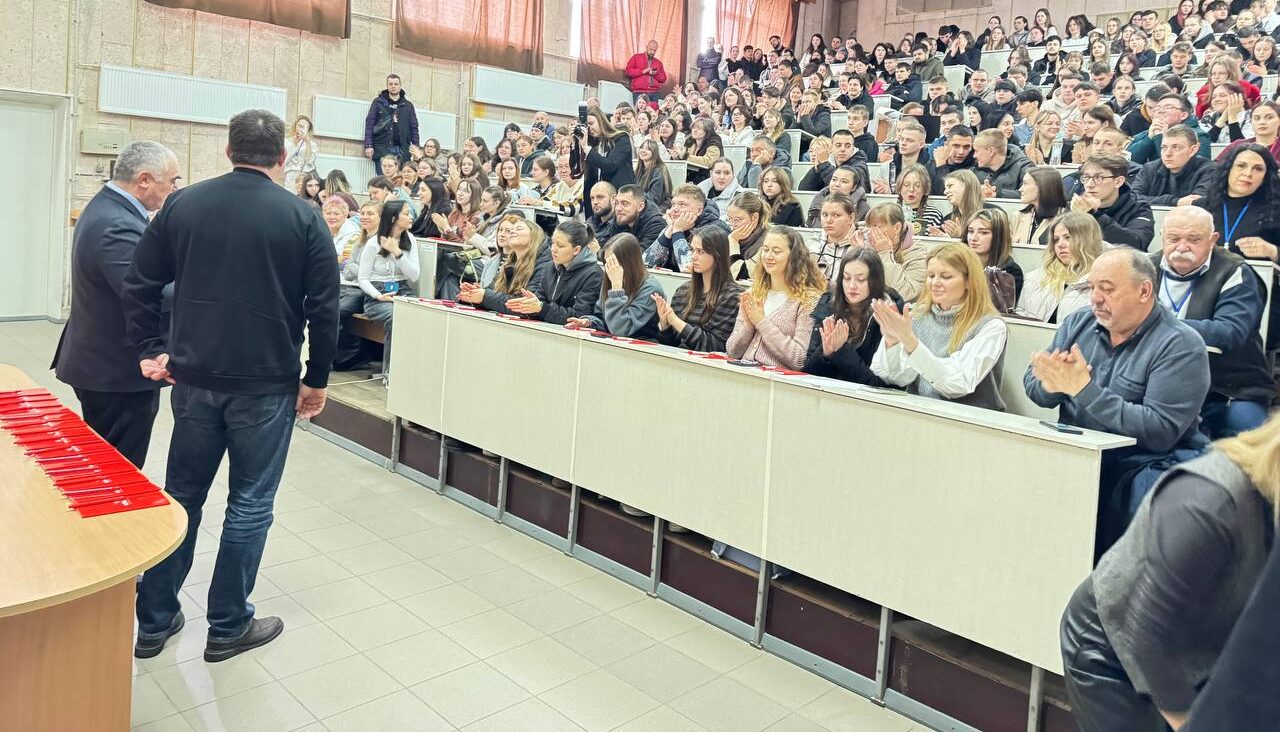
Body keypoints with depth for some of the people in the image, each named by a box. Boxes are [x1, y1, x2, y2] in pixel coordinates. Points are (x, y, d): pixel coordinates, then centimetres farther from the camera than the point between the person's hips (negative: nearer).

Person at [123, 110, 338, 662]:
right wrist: (316, 380, 1)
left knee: (181, 495, 16)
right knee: (250, 503, 8)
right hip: (267, 383, -3)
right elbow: (323, 308, -8)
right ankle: (228, 626, 19)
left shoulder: (182, 204, 3)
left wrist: (148, 349, 11)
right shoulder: (302, 217, -6)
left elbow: (139, 285, 3)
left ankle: (155, 620, 27)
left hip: (195, 377, 4)